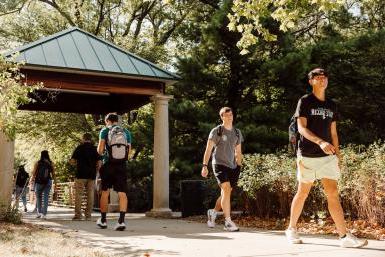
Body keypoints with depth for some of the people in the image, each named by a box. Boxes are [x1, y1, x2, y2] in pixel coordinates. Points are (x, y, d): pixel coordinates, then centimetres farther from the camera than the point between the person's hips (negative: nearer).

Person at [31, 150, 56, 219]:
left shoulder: (38, 163, -2)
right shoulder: (50, 163, 3)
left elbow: (34, 173, -3)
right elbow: (53, 173, 2)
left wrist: (32, 180, 6)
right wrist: (55, 181, 8)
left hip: (39, 182, -1)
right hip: (48, 182, 1)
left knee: (38, 197, 15)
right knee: (45, 197, 3)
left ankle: (39, 212, 9)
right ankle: (44, 214, -5)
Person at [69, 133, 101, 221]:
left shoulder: (79, 147, 0)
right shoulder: (94, 148, 5)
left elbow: (72, 161, -2)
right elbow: (98, 163, 1)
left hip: (81, 174, -2)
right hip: (91, 175, 3)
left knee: (78, 194, 1)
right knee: (90, 194, 5)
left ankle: (78, 214, -2)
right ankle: (88, 215, 5)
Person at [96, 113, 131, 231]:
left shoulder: (105, 131, 1)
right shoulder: (126, 132, 10)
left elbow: (100, 149, -4)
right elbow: (128, 151, 8)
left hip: (108, 165, -1)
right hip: (122, 165, 1)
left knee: (105, 192, 12)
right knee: (122, 193, -2)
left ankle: (103, 220, 22)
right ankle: (121, 220, -15)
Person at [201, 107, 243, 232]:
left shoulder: (237, 132, 14)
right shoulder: (216, 131, -1)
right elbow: (208, 149, -5)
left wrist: (239, 168, 17)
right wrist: (205, 166, -13)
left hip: (232, 166, 6)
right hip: (219, 165, -5)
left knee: (225, 194, 9)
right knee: (226, 190, -18)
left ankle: (213, 212, 33)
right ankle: (228, 222, -15)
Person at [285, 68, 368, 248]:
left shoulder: (331, 105, 14)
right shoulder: (305, 101, -2)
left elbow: (333, 132, 17)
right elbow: (301, 128, -13)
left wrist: (338, 155, 11)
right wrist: (320, 142, -27)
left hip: (328, 156, 4)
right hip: (308, 155, -4)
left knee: (333, 194, -3)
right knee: (303, 193, 6)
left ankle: (344, 236, -4)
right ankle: (291, 229, 22)